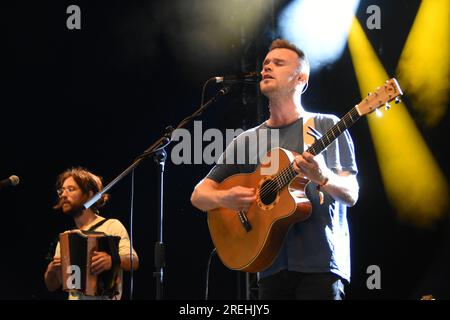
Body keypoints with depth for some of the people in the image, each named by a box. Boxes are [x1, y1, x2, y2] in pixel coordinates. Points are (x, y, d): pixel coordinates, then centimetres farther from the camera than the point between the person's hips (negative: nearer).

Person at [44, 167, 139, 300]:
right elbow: (52, 285, 17)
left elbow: (134, 262, -11)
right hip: (74, 298, 5)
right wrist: (51, 270, -3)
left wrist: (113, 259, -29)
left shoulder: (112, 226, 1)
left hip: (105, 298, -5)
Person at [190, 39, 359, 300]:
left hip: (320, 262, -3)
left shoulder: (326, 126, 4)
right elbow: (199, 195, 14)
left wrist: (323, 177, -24)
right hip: (272, 266, 3)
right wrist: (224, 198, -9)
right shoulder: (246, 140, 13)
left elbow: (351, 195, -3)